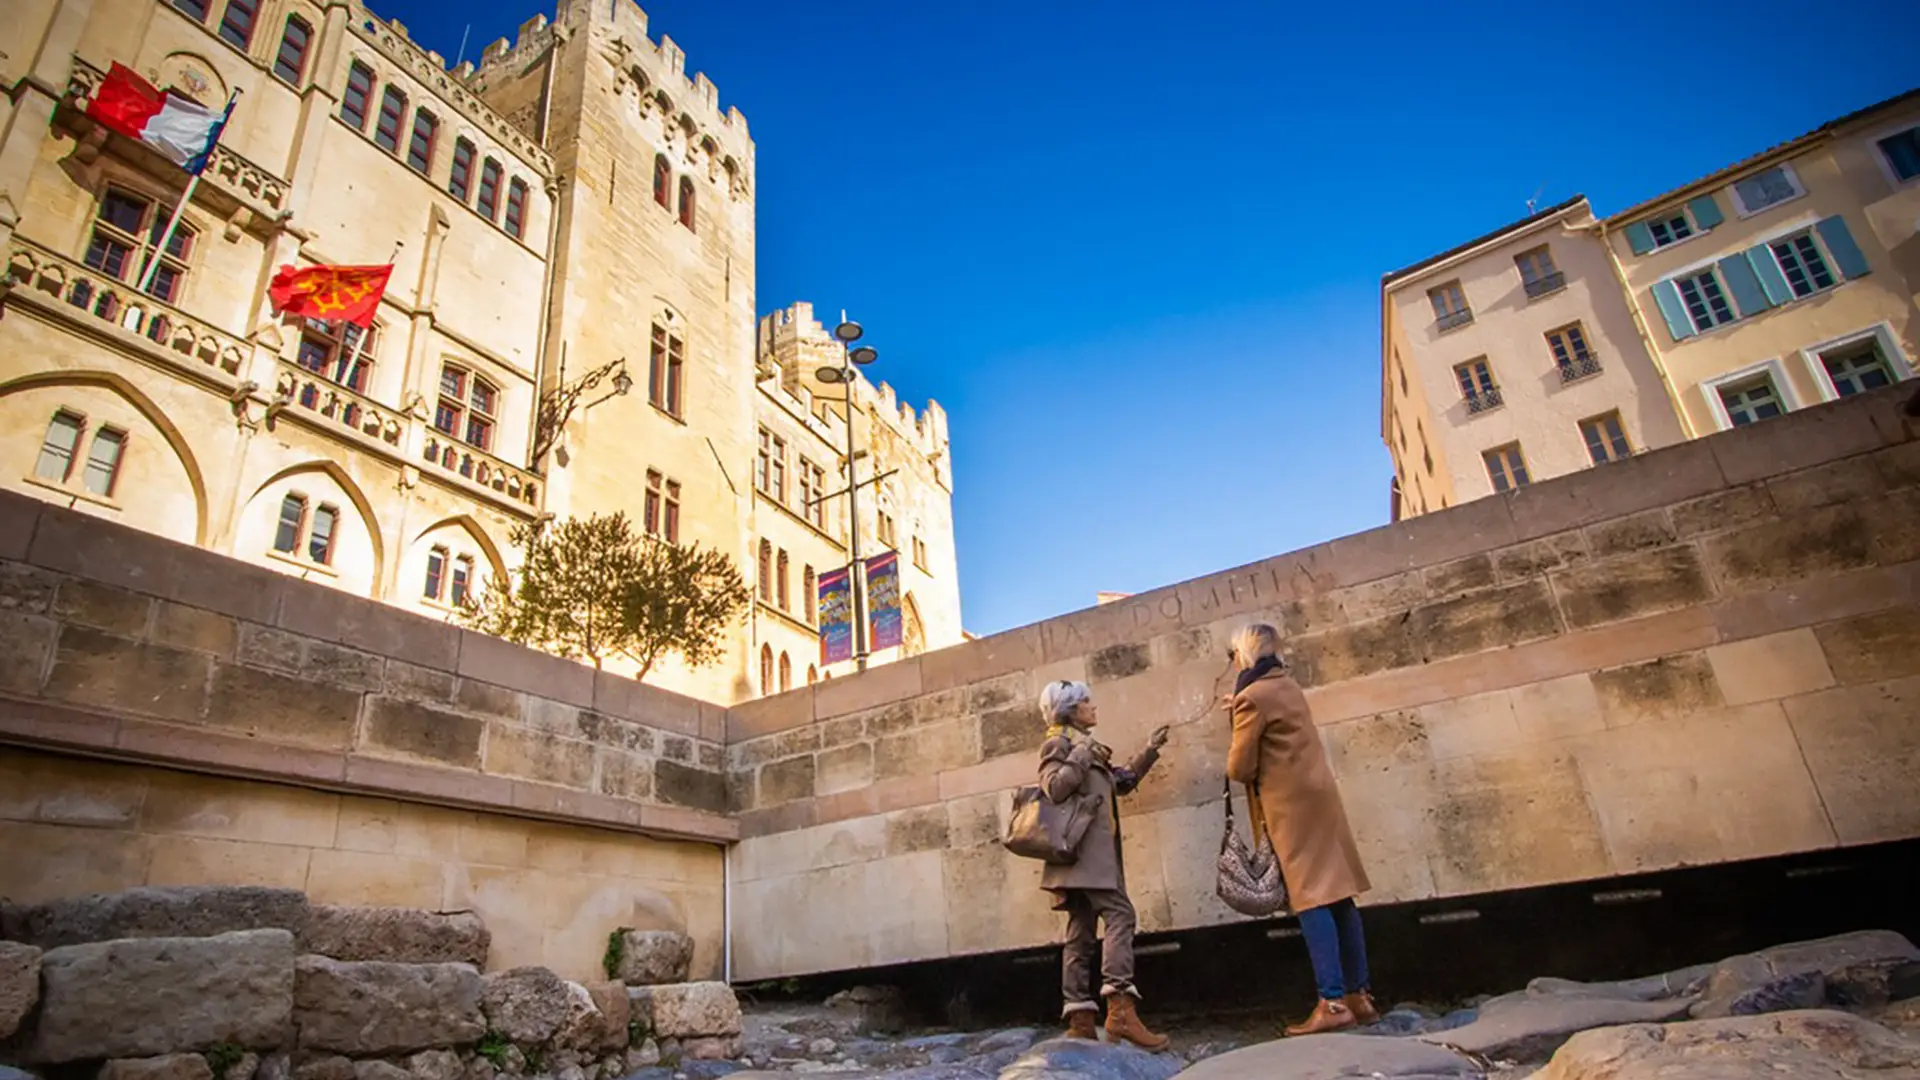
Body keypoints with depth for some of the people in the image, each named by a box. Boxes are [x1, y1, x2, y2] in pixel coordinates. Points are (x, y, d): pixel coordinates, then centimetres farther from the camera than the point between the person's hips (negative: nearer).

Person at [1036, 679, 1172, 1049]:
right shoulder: (1059, 743, -2)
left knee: (1082, 930, 4)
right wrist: (1082, 755, -16)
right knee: (1119, 913, -18)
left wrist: (1150, 751, 27)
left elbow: (1122, 782, 30)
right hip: (1083, 848, -10)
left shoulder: (1084, 745, 26)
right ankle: (1120, 1009, -25)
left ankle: (1080, 1020, 4)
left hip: (1092, 851, 10)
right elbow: (1054, 789, -17)